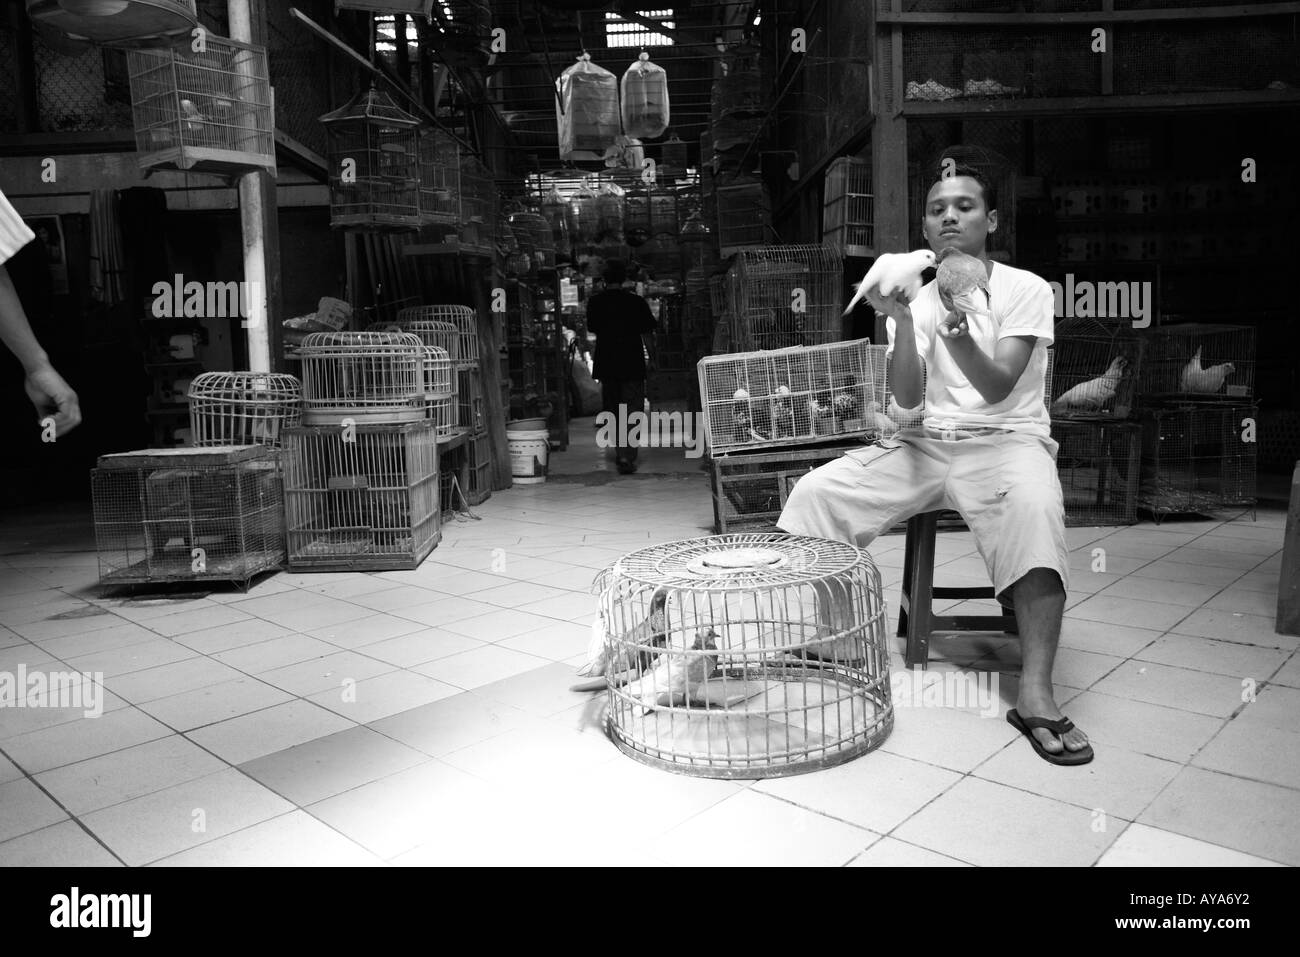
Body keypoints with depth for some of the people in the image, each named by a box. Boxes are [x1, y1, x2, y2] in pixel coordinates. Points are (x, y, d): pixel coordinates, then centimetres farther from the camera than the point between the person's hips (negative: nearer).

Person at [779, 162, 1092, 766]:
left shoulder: (1025, 290, 0)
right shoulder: (915, 299, 11)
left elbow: (996, 389, -14)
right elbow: (907, 399, -4)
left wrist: (957, 332, -32)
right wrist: (902, 325, -19)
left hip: (1006, 439, -4)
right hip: (926, 444, 4)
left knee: (1034, 506, -38)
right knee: (815, 491, -15)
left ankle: (1035, 693, -35)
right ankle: (828, 640, 0)